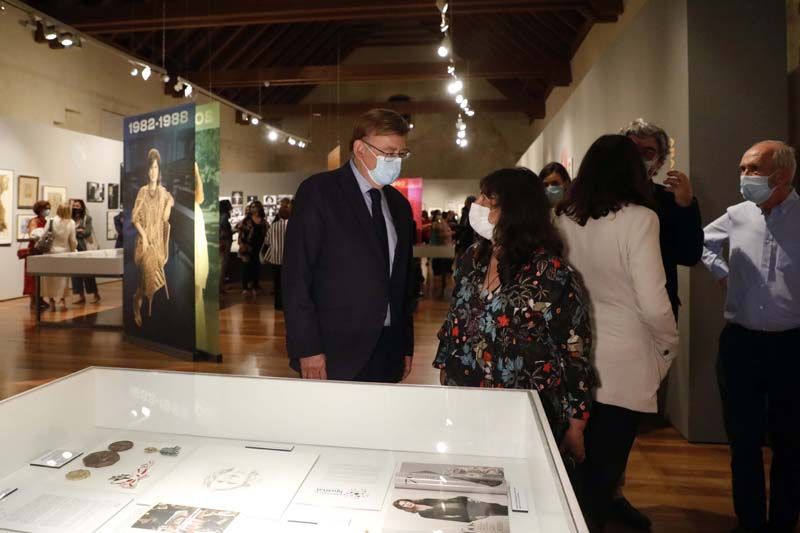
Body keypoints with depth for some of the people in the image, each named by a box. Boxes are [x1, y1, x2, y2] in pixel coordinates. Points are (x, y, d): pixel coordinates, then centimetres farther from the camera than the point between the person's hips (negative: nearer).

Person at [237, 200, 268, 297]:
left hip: (259, 247, 4)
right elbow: (241, 232, -5)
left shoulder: (263, 221, 7)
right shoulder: (247, 220, -2)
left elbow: (266, 233, 11)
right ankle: (245, 287, 6)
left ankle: (255, 286, 22)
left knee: (257, 267, 9)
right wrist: (241, 243, -14)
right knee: (246, 267, 0)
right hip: (248, 246, -3)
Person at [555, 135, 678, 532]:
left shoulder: (563, 219, -3)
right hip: (623, 365, -4)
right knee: (605, 469, 13)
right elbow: (653, 305, -17)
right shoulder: (638, 218, -15)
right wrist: (668, 346, 2)